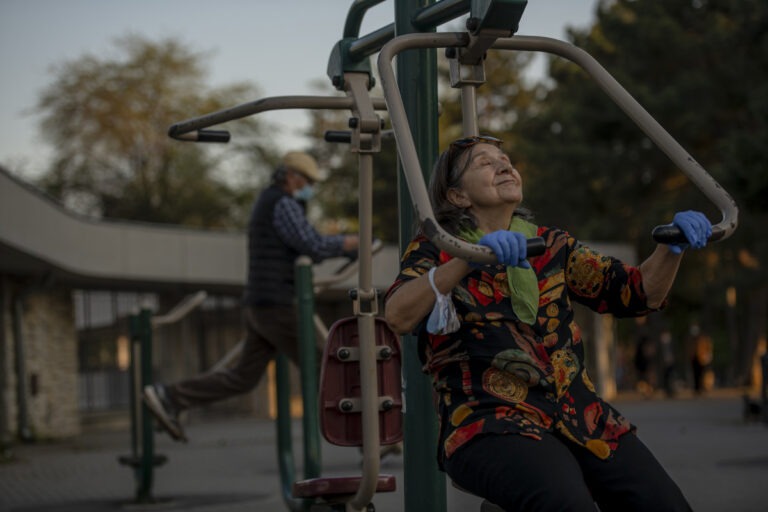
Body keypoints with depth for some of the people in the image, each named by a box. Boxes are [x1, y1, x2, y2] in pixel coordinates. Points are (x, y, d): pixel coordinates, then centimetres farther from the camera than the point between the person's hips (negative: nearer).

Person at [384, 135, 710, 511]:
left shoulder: (551, 246, 18)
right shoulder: (435, 251, 5)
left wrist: (672, 248, -9)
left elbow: (638, 293, 12)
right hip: (489, 424, -5)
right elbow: (397, 316, -16)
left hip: (578, 413, 5)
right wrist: (470, 258, -31)